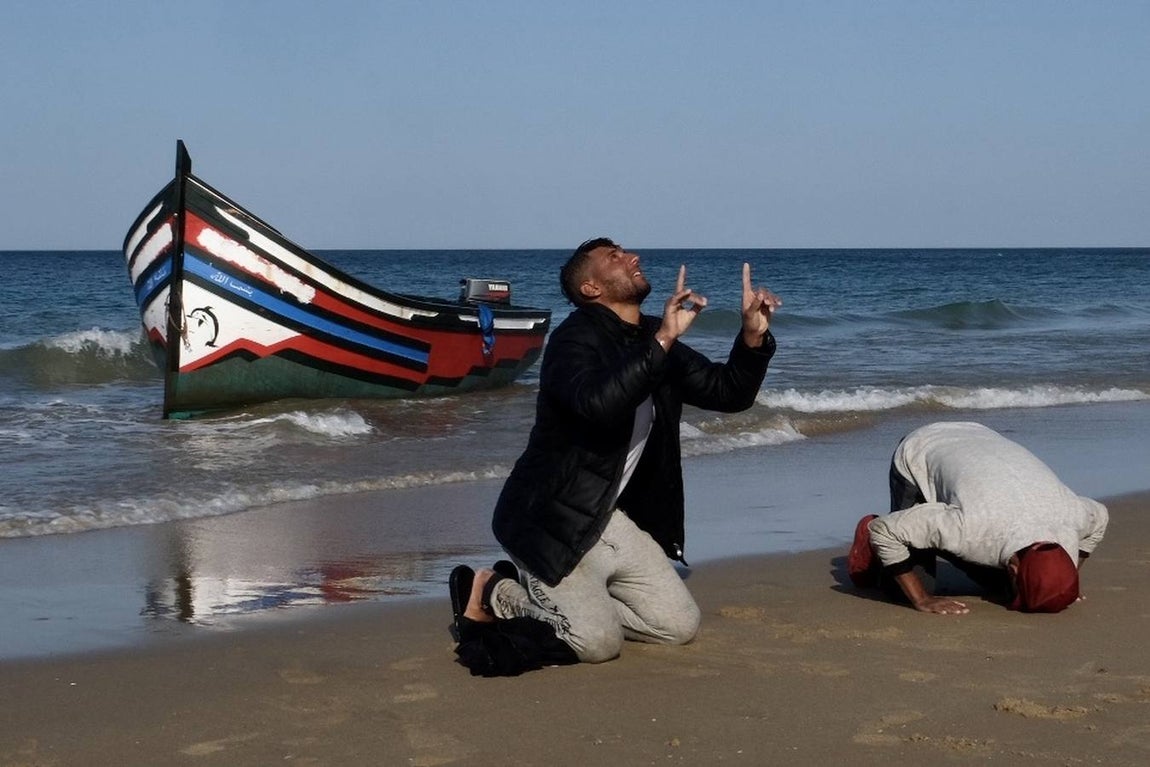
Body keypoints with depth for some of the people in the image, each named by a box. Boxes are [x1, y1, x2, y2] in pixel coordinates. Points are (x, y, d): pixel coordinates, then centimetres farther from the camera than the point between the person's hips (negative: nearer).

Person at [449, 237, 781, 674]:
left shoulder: (653, 340, 9)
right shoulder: (574, 339, -17)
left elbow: (727, 393, 10)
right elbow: (597, 403, -39)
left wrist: (753, 335, -7)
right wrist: (662, 341, -41)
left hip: (612, 519, 9)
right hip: (552, 519, -8)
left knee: (679, 625, 3)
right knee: (597, 642, -20)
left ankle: (527, 592, 14)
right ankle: (497, 592, 6)